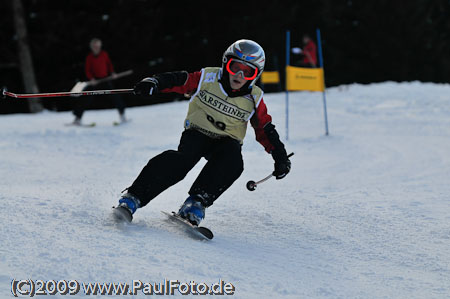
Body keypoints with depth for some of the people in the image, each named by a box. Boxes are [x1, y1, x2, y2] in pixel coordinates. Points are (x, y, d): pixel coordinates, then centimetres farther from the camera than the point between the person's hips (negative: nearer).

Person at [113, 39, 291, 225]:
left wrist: (280, 156, -2)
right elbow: (177, 81, -8)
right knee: (183, 159, -32)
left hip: (227, 141, 2)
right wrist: (154, 83, -27)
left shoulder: (254, 99, -3)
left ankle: (196, 203, -34)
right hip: (197, 133, -2)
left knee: (232, 163, -33)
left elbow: (265, 130, 5)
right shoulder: (207, 78, -7)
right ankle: (133, 197, -34)